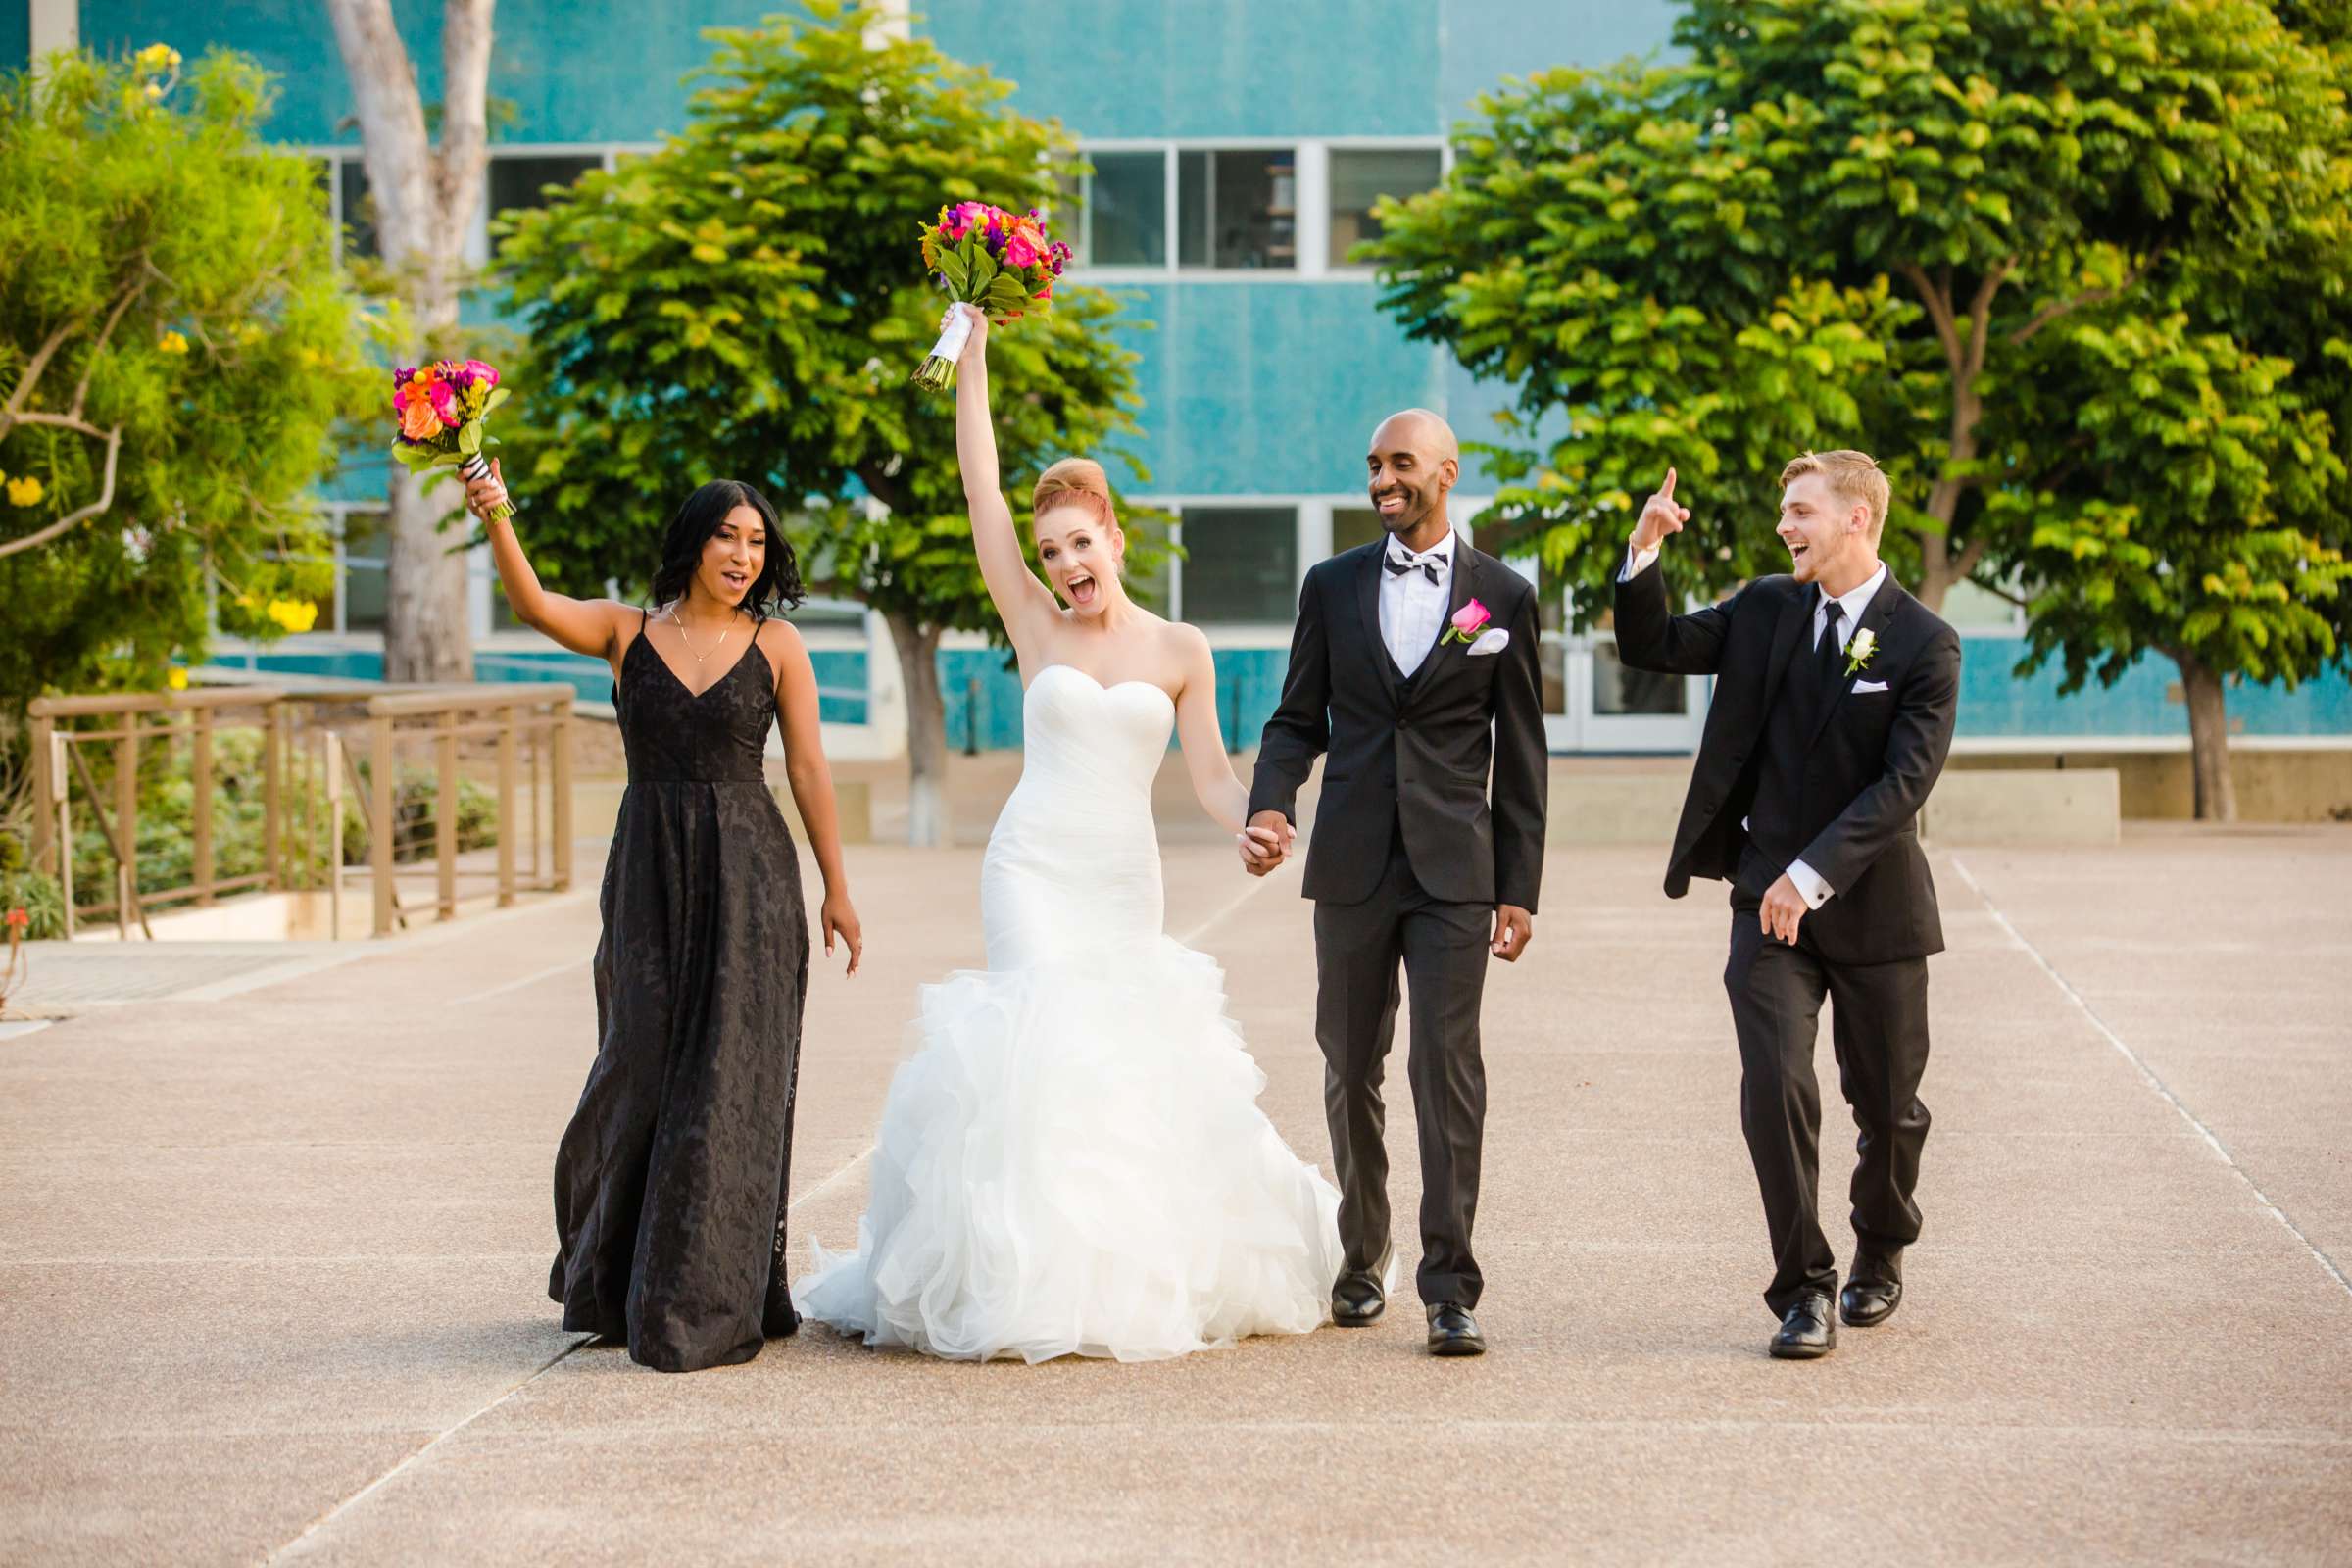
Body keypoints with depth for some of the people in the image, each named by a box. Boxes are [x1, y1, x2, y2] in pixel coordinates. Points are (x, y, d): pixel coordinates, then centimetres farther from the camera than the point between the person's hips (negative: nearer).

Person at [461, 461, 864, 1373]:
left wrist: (836, 890, 2)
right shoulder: (627, 632, 4)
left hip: (749, 875, -1)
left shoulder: (775, 645, 3)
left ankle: (706, 1303, 6)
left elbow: (807, 770, 4)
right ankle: (612, 1285, 25)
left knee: (728, 1082, -3)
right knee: (639, 1069, 5)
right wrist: (496, 523, -31)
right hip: (648, 876, 1)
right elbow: (534, 605, -13)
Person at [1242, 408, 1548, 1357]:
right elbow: (1298, 719, 10)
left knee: (1448, 1065, -10)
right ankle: (1362, 1261, 24)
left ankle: (1450, 1289, -9)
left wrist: (1519, 889, 1)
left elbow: (1519, 755, 5)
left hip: (1454, 868, -3)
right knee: (1351, 1069, 9)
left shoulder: (1503, 597, 4)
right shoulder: (1332, 586, 9)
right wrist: (1270, 807, -10)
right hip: (1351, 863, 3)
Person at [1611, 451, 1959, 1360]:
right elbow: (1652, 648, 7)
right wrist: (1645, 555, -10)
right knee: (1775, 1090, -12)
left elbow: (1904, 783, -17)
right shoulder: (1766, 611, 5)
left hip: (1874, 905, -2)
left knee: (1887, 1105, 11)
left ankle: (1880, 1253, 37)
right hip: (1769, 902, 2)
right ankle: (1805, 1289, -4)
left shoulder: (1924, 645, -9)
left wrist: (1815, 873, -25)